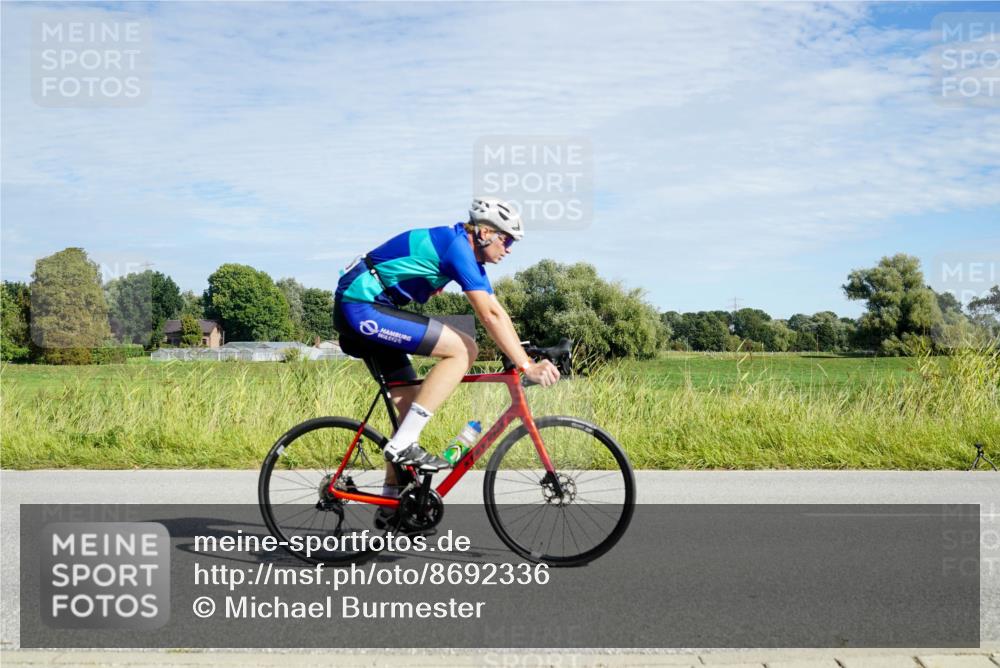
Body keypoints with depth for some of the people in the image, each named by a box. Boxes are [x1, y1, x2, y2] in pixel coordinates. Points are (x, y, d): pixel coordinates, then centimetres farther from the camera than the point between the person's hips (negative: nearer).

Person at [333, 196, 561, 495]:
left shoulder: (469, 255, 14)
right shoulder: (457, 244, -16)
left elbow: (498, 312, 14)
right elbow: (489, 316, -21)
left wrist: (526, 360, 7)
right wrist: (527, 366, -20)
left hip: (357, 309, 11)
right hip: (362, 306, -11)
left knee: (409, 403, 11)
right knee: (463, 350, -15)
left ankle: (391, 497, 18)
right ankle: (404, 444, -15)